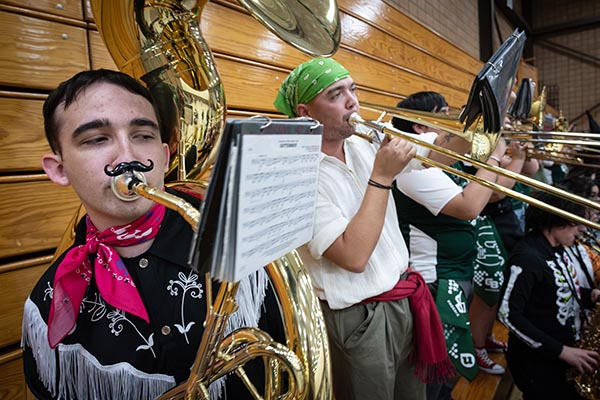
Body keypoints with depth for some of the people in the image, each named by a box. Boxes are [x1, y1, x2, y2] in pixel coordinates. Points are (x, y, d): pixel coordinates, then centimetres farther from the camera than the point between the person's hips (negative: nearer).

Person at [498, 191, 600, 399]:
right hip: (537, 360, -8)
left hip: (567, 348, 8)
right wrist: (561, 351, -22)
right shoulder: (527, 257, -26)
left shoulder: (556, 248, 2)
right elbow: (509, 315, -26)